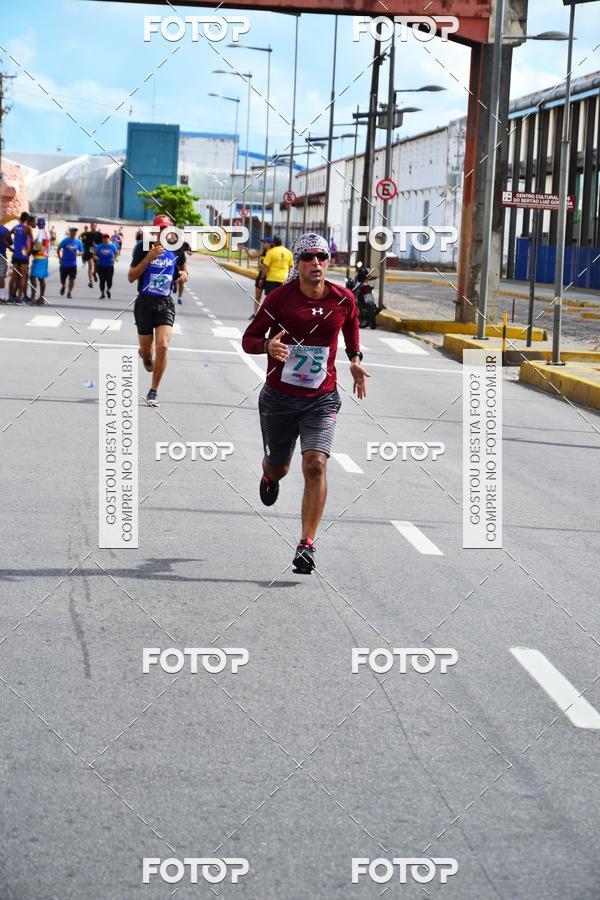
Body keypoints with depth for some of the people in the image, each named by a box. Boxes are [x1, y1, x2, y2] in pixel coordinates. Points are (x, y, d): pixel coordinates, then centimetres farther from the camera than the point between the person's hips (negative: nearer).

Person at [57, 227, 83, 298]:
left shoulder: (78, 242, 1)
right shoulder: (65, 240, -6)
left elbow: (81, 251, 9)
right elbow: (58, 249, 2)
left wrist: (78, 253, -14)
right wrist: (60, 258, -3)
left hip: (73, 264, 1)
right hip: (64, 263, -1)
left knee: (72, 279, -1)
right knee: (62, 279, 6)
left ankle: (69, 292, 12)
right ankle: (63, 286, 37)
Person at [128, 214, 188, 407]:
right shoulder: (143, 248, -8)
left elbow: (184, 265, 24)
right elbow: (131, 277, -12)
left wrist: (184, 273, 0)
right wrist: (148, 258, -23)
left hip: (165, 304, 1)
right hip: (144, 302, -1)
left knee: (162, 346, -17)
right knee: (146, 350, 8)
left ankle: (153, 392, -4)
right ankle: (145, 355, 51)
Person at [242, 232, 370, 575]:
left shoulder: (344, 299, -4)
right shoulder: (280, 297, -10)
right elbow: (249, 338, -5)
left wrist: (355, 360, 10)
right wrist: (268, 345, -26)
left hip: (322, 400, 0)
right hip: (279, 397, 0)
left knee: (316, 464, -20)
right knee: (278, 467, 17)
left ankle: (307, 545, -17)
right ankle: (269, 477, 58)